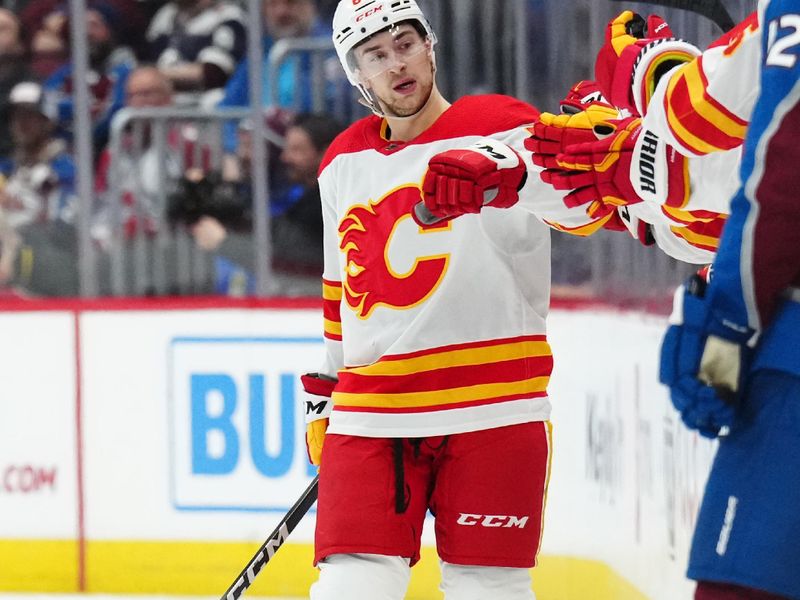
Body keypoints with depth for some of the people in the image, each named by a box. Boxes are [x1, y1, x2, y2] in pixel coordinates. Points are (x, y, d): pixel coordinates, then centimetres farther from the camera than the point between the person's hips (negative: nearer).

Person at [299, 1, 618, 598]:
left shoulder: (499, 126, -4)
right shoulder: (344, 164, 16)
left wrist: (505, 170, -42)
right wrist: (323, 387, 29)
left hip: (491, 411, -4)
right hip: (372, 410, 4)